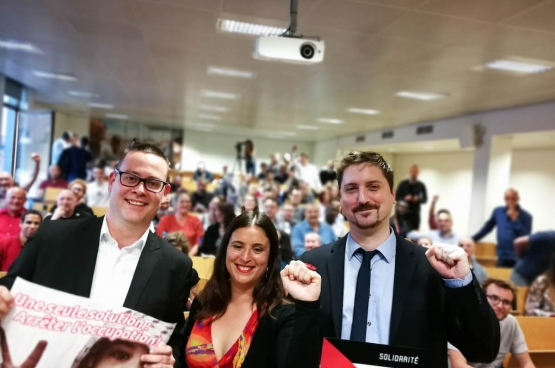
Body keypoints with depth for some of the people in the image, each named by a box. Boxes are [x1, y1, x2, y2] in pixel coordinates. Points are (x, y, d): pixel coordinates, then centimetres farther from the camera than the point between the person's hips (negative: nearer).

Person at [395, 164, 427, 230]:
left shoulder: (421, 185, 3)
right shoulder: (402, 184, 3)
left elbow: (425, 199, 7)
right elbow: (396, 197, 4)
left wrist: (418, 199, -13)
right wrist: (404, 198, -14)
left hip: (415, 213, 0)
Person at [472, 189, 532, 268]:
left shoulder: (526, 216, -3)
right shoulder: (498, 211, 6)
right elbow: (488, 227, 18)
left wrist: (515, 220, -16)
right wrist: (473, 239, 15)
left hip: (519, 258, -3)